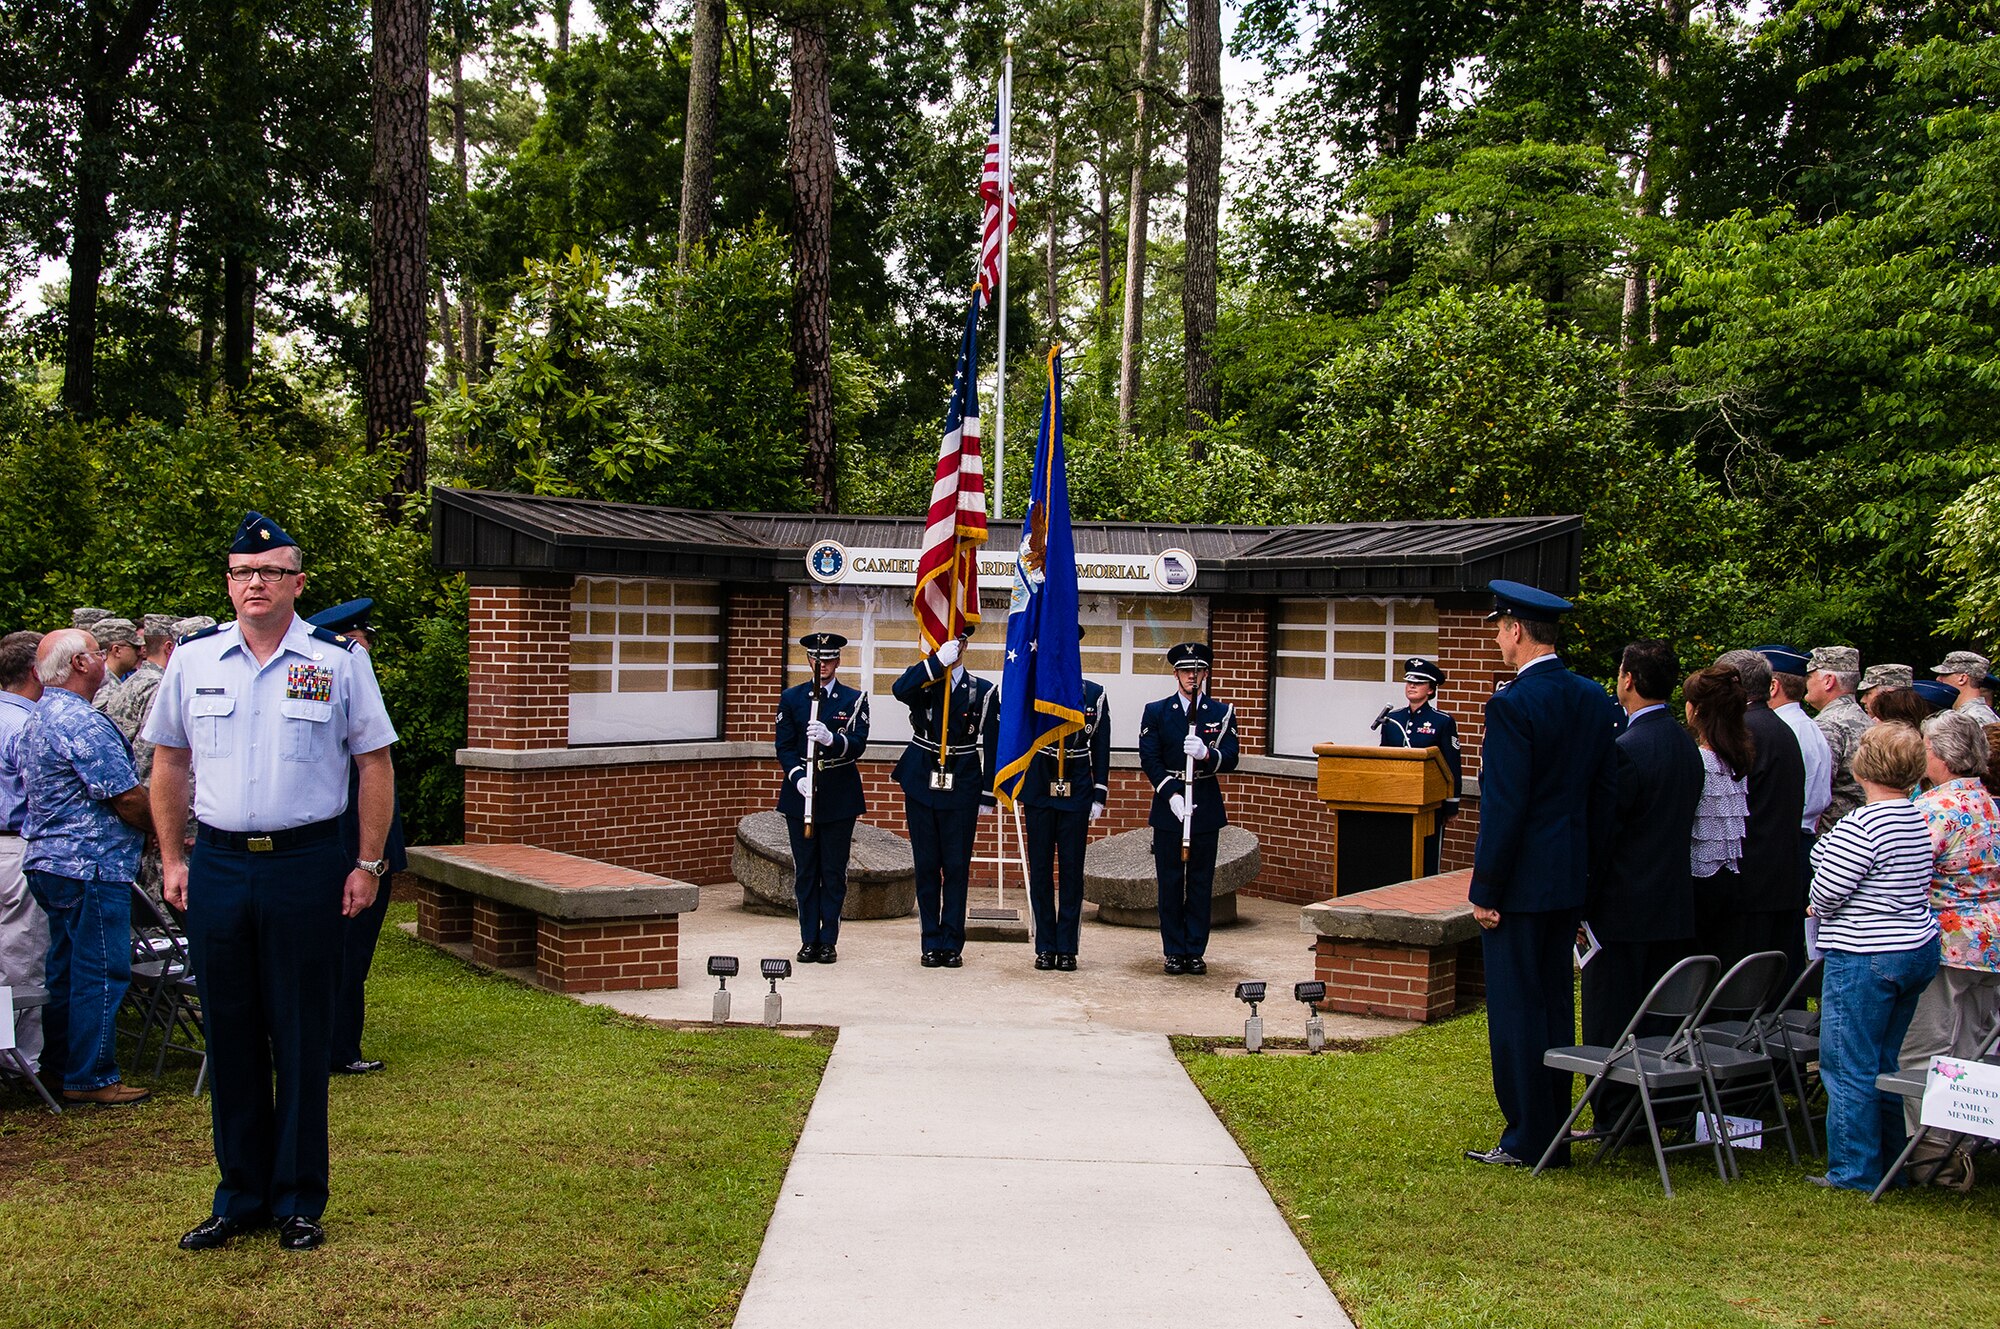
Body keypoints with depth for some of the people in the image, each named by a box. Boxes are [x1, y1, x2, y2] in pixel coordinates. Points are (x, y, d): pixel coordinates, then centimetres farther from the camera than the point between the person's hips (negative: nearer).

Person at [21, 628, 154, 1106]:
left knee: (65, 969, 17)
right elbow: (128, 798, -19)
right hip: (90, 864, -11)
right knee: (101, 972, -3)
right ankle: (92, 1078, 2)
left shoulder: (37, 720, 15)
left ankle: (63, 1065, 26)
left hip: (47, 860, 11)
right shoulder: (84, 724, -18)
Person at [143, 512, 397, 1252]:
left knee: (302, 1038, 4)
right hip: (217, 865, 3)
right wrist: (172, 859, 8)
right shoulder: (193, 659, 6)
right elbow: (169, 761, 14)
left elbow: (375, 763, 1)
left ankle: (299, 1201, 17)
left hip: (306, 865, -3)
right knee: (230, 1035, 10)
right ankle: (239, 1197, 23)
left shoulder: (339, 660, -2)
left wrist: (368, 864, -3)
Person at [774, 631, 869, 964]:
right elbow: (784, 747, 4)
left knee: (834, 871, 1)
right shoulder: (791, 698, 7)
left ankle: (829, 941, 7)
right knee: (805, 870, 3)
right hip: (800, 792, 1)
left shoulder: (855, 699, 3)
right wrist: (797, 777, -13)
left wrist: (831, 738, -27)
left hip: (839, 796, -1)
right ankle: (809, 939, 11)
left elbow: (858, 746, -8)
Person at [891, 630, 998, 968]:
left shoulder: (982, 691, 3)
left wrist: (987, 796, -1)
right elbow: (899, 690, -22)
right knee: (926, 867, 5)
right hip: (921, 787, 1)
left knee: (957, 867, 2)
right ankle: (932, 943, 12)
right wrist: (937, 661, -29)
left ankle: (952, 943, 9)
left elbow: (989, 746, 3)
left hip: (961, 791, -1)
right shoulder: (921, 682, 4)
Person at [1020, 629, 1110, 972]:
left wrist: (1099, 795, 2)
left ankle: (1067, 948, 9)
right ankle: (1045, 947, 11)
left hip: (1077, 794, 0)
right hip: (1039, 792, 0)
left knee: (1072, 871, 3)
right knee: (1040, 870, 4)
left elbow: (1101, 748, 6)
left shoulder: (1094, 694, 5)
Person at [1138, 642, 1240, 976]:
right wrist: (1172, 794, -13)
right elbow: (1149, 760, -2)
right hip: (1168, 807, -1)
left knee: (1201, 882, 4)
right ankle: (1174, 951, 10)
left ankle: (1196, 951, 11)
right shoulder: (1156, 712, 5)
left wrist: (1206, 754, -23)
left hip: (1206, 808, 1)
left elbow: (1230, 760, -2)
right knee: (1170, 882, 2)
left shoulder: (1222, 713, 6)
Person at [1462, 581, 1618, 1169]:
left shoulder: (1513, 703, -17)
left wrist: (1485, 890, -12)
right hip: (1570, 879, 8)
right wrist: (1591, 868, 17)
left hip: (1520, 881, -8)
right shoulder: (1595, 700, 7)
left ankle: (1527, 1141, 8)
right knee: (1555, 1004, 15)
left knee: (1515, 1008, 1)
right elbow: (1605, 795, 10)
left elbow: (1504, 807, -18)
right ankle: (1555, 1134, 23)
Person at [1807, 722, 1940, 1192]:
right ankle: (1892, 1163, 27)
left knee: (1849, 1067, 1)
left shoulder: (1863, 824, -20)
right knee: (1888, 1062, 19)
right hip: (1919, 948, 9)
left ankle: (1854, 1171, 7)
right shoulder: (1921, 821, 6)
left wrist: (1820, 913, 5)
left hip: (1865, 958, -9)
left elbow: (1827, 889, -19)